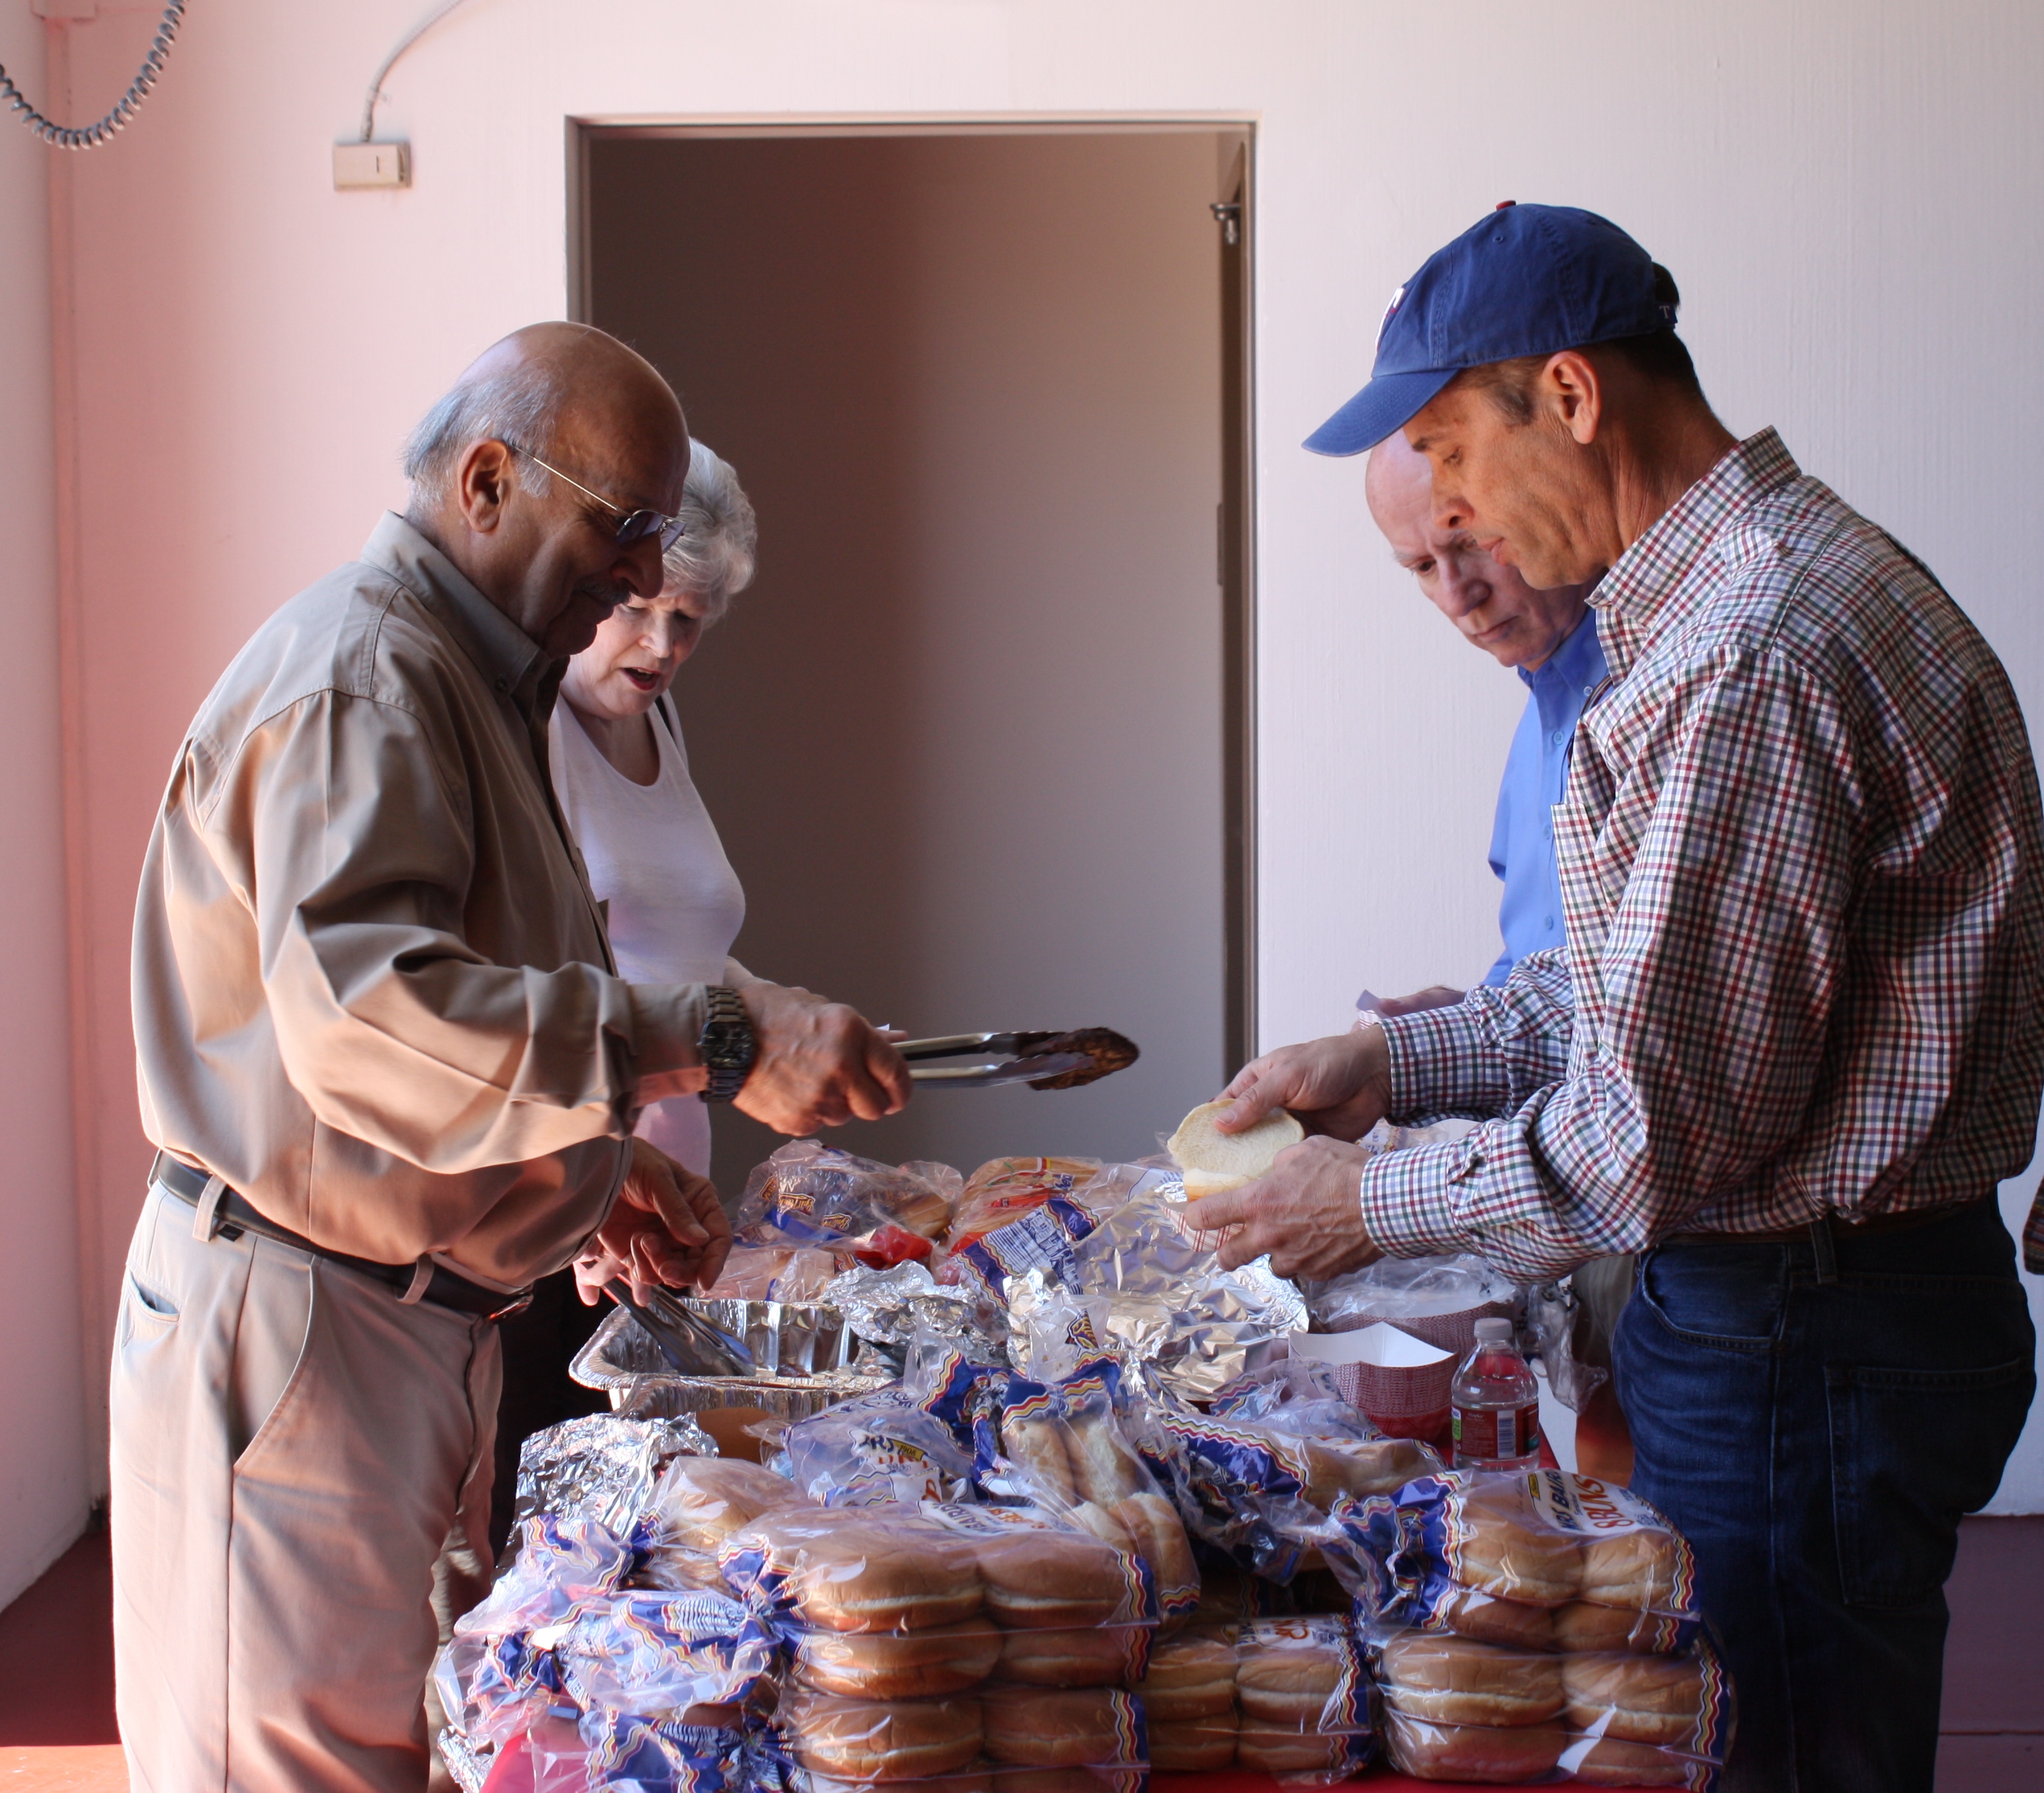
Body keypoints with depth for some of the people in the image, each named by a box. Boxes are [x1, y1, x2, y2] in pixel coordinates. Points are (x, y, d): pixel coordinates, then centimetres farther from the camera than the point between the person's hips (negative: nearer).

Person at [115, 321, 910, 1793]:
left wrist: (604, 1172, 11)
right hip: (297, 1337, -10)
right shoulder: (358, 679, -17)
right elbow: (357, 1009, -34)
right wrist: (712, 1044, -36)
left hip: (414, 1323, 10)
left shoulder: (469, 679, 18)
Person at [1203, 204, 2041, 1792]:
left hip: (1801, 1348, -10)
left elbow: (1662, 1124, -24)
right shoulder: (1776, 578, 11)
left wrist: (1377, 1202, -10)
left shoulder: (1749, 659, -24)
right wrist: (1396, 1062, 11)